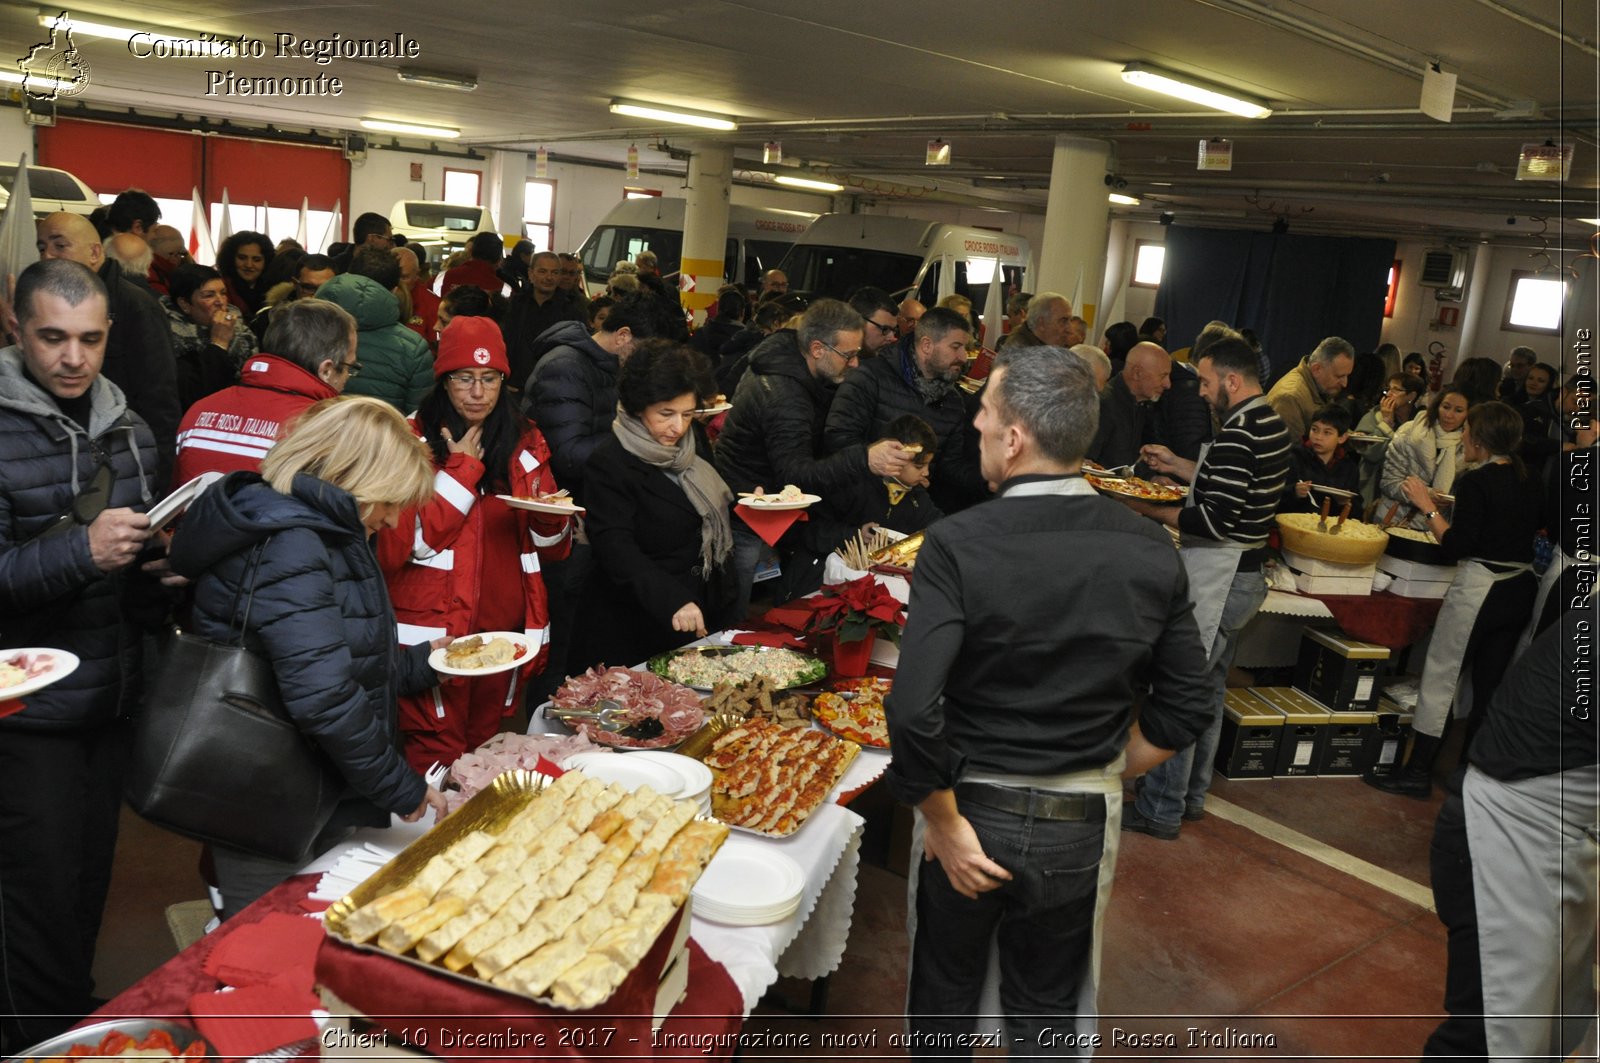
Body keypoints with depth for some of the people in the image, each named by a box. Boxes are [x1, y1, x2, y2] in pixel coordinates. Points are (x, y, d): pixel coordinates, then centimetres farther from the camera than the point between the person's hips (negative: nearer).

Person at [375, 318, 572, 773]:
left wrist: (551, 520, -12)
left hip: (505, 629, 4)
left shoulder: (525, 443, 9)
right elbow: (397, 547, -14)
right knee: (438, 768, -1)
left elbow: (552, 548, 12)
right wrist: (462, 470, -13)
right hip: (434, 631, -4)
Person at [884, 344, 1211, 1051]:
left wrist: (945, 823, -14)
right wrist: (1101, 777, 8)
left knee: (945, 992, 24)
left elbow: (914, 711, -28)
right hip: (1083, 829, 3)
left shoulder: (958, 544, -21)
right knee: (1047, 1003, 25)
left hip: (972, 812, -2)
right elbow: (1183, 710, -2)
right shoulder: (1151, 550, -9)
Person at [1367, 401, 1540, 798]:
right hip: (1521, 589, 8)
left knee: (1440, 676, 0)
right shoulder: (1528, 480, 8)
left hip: (1479, 589, -8)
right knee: (1491, 683, 14)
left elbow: (1457, 547, -17)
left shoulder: (1475, 482, -15)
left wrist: (1428, 506, -9)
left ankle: (1418, 772, 4)